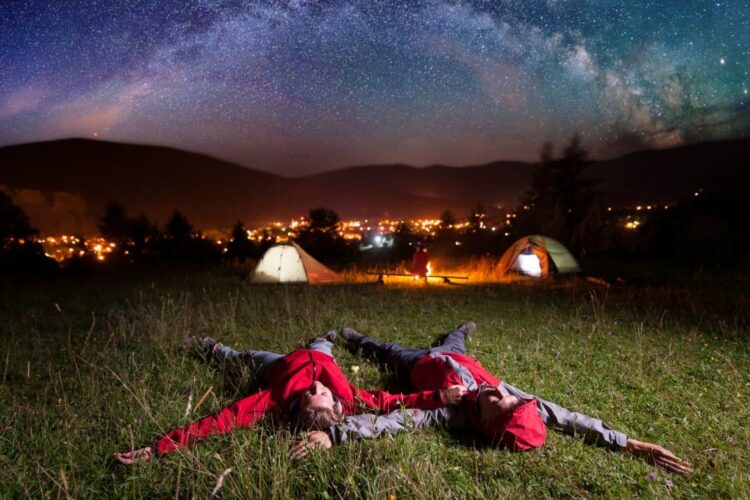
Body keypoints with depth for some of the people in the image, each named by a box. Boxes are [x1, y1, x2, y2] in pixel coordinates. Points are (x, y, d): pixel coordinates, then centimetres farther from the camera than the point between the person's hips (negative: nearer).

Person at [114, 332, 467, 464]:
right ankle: (325, 337, 65)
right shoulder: (348, 399, -45)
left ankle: (213, 348, 56)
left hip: (282, 366, -1)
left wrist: (156, 448, -56)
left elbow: (221, 421, -52)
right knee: (319, 347, 34)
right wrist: (442, 396, -52)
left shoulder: (278, 401, -49)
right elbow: (395, 401, -40)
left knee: (245, 358, 29)